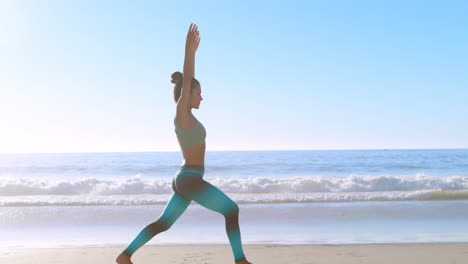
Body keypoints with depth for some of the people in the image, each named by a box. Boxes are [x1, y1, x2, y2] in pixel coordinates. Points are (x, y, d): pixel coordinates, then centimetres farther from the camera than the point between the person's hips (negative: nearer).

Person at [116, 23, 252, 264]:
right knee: (232, 210, -3)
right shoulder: (181, 114, -11)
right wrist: (189, 49, -21)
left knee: (163, 223, 13)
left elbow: (188, 80, 18)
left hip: (186, 179, 9)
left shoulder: (185, 115, 12)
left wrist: (192, 51, 21)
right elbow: (186, 81, -19)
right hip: (190, 179, -9)